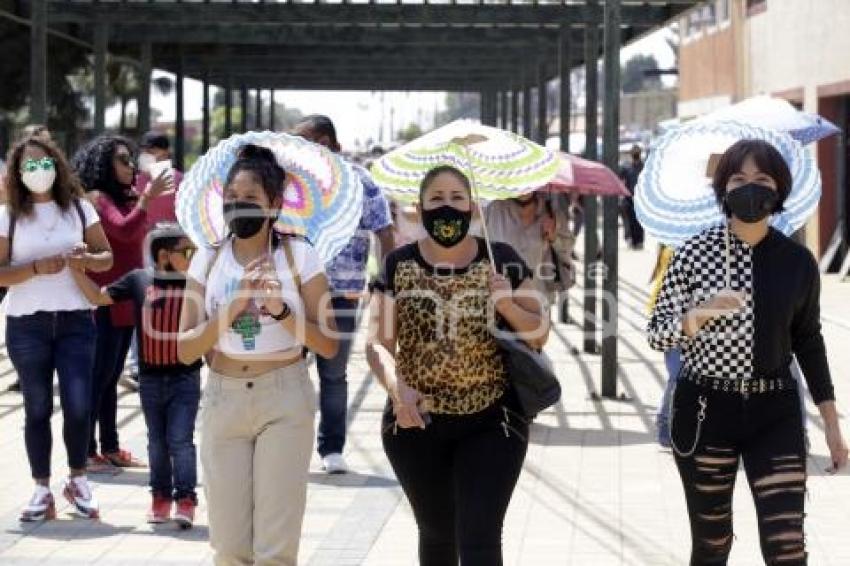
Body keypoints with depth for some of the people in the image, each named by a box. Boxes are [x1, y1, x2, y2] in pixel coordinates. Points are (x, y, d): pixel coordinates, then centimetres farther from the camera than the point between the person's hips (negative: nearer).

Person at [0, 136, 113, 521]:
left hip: (75, 320, 1)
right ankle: (42, 490, 12)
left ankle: (77, 481, 17)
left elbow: (107, 257, 7)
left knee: (79, 406, -4)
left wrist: (87, 260, -15)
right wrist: (38, 267, -20)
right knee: (38, 409, 4)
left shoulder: (79, 208, 5)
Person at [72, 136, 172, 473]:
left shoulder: (125, 198, 14)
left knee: (110, 377, 13)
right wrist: (145, 199, -37)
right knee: (98, 376, -5)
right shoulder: (97, 198, -11)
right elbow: (123, 230, -30)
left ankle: (110, 448, 19)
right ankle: (86, 452, -1)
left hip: (124, 302, 9)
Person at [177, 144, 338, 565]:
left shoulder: (299, 256, -3)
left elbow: (329, 345, -5)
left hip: (284, 401, -3)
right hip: (223, 399, 3)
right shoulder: (208, 259, 4)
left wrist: (280, 310, -20)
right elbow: (186, 351, -2)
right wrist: (235, 306, -15)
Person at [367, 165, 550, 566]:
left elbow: (539, 335, 3)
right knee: (437, 534, 17)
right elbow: (378, 344, -3)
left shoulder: (501, 260, -1)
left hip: (491, 426, -2)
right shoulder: (399, 266, 0)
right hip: (416, 423, 2)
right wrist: (397, 387, -23)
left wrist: (508, 306, -17)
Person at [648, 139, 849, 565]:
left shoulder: (798, 261, 0)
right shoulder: (695, 253, -5)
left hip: (775, 413, 1)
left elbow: (808, 340, 11)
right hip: (706, 411, -1)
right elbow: (656, 334, -3)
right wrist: (700, 313, -23)